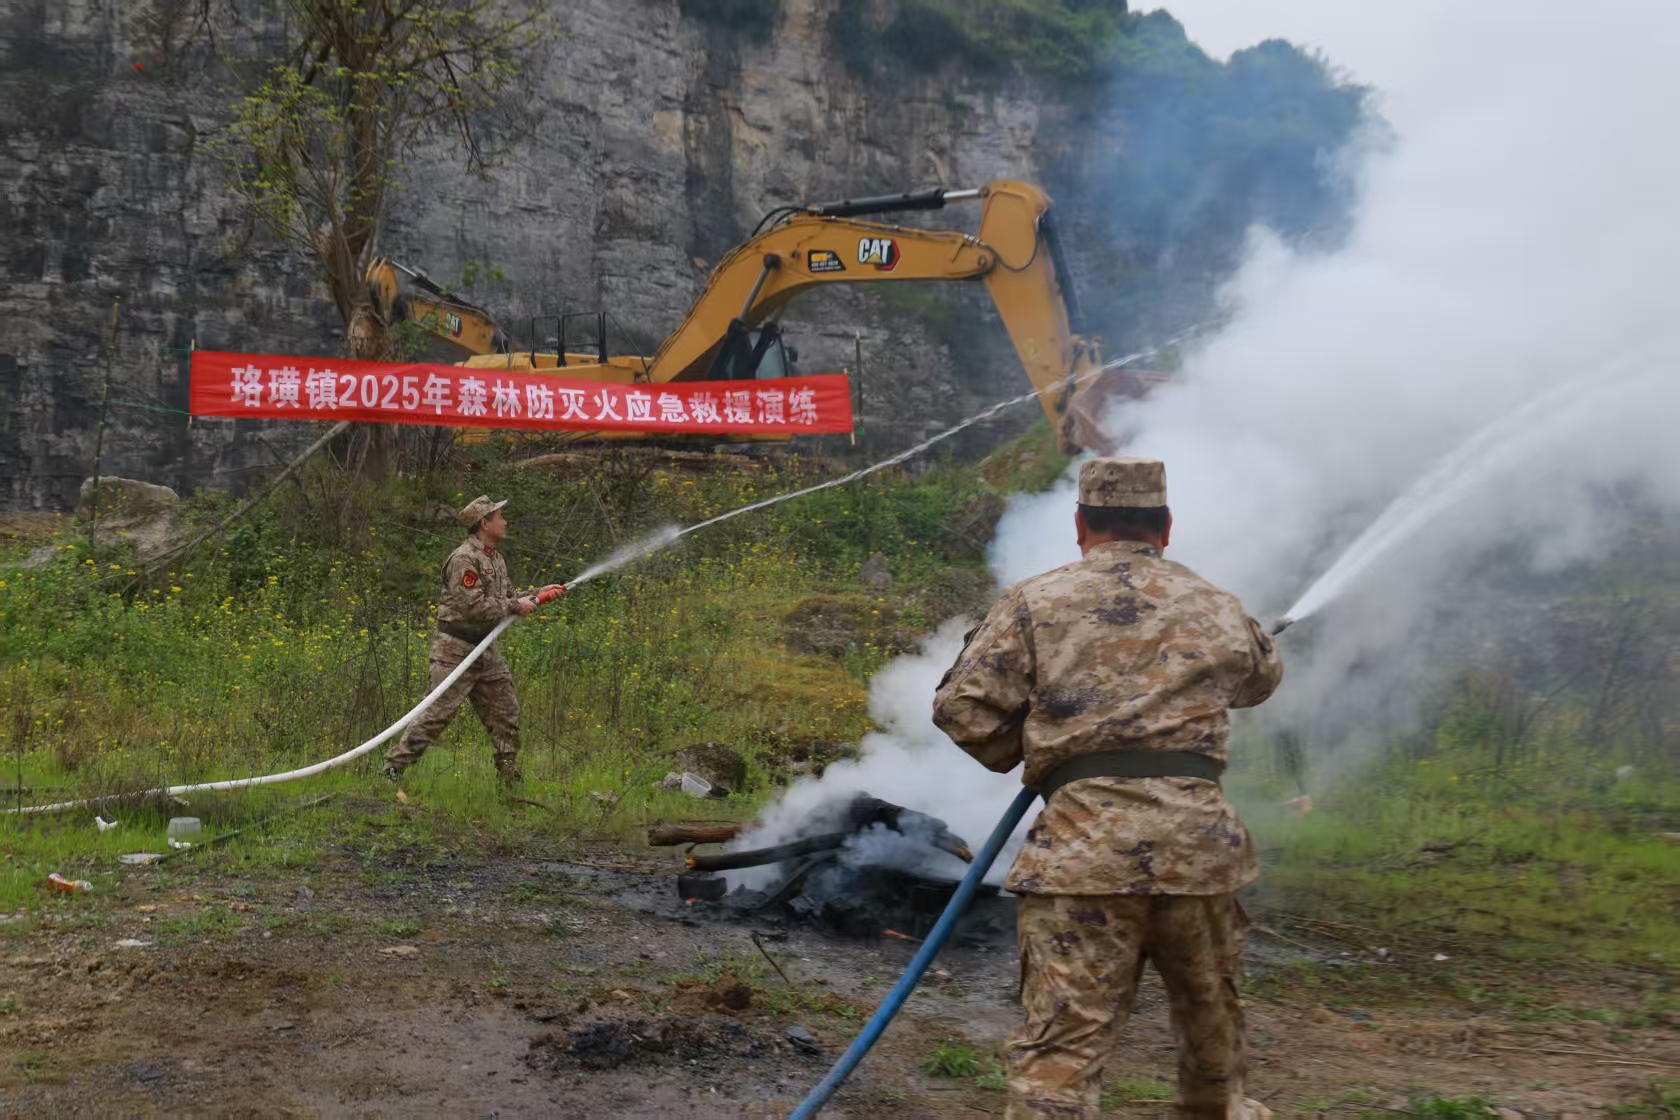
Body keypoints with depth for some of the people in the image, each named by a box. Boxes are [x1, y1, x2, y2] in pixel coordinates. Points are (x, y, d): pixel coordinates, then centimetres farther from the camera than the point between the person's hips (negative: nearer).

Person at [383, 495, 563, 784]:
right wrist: (515, 606, -16)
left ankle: (509, 776, 19)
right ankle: (394, 766, -1)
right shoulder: (465, 559, -17)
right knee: (438, 712, -9)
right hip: (457, 650, -9)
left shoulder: (495, 557, 14)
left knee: (505, 712, 10)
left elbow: (507, 597, 21)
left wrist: (538, 596, 8)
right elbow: (474, 606, -24)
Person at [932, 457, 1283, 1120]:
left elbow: (962, 710, -1)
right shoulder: (1218, 608, 16)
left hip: (1083, 843, -3)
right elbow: (1261, 679, 36)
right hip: (1198, 835, 4)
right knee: (1209, 1005, 27)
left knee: (1063, 1036, -5)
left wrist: (1026, 754, 17)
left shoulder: (1033, 604, 4)